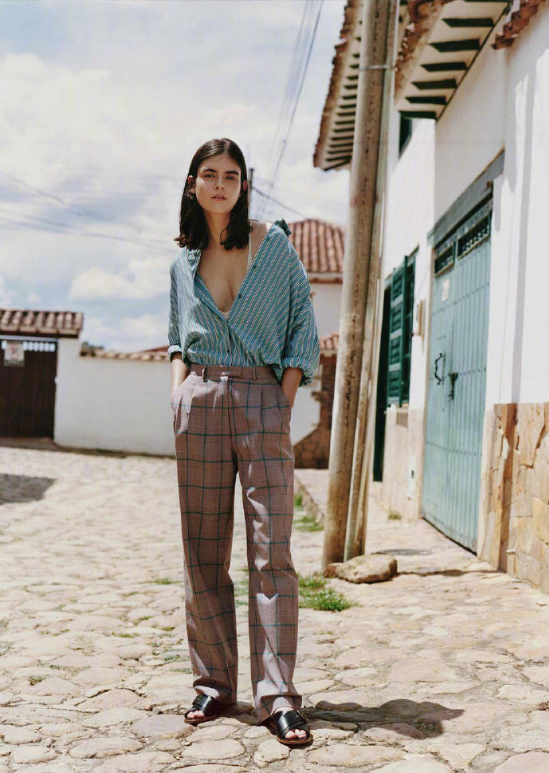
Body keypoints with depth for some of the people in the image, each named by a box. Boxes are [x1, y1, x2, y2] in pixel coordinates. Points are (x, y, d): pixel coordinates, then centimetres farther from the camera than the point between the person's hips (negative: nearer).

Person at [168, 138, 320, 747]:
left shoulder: (274, 243, 7)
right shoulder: (183, 264, 15)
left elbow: (303, 321, 5)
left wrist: (286, 398, -5)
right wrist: (178, 389, 5)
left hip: (264, 398, -3)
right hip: (200, 402, 3)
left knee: (271, 551, -9)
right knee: (202, 552, 3)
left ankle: (278, 697, -5)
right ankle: (213, 684, 13)